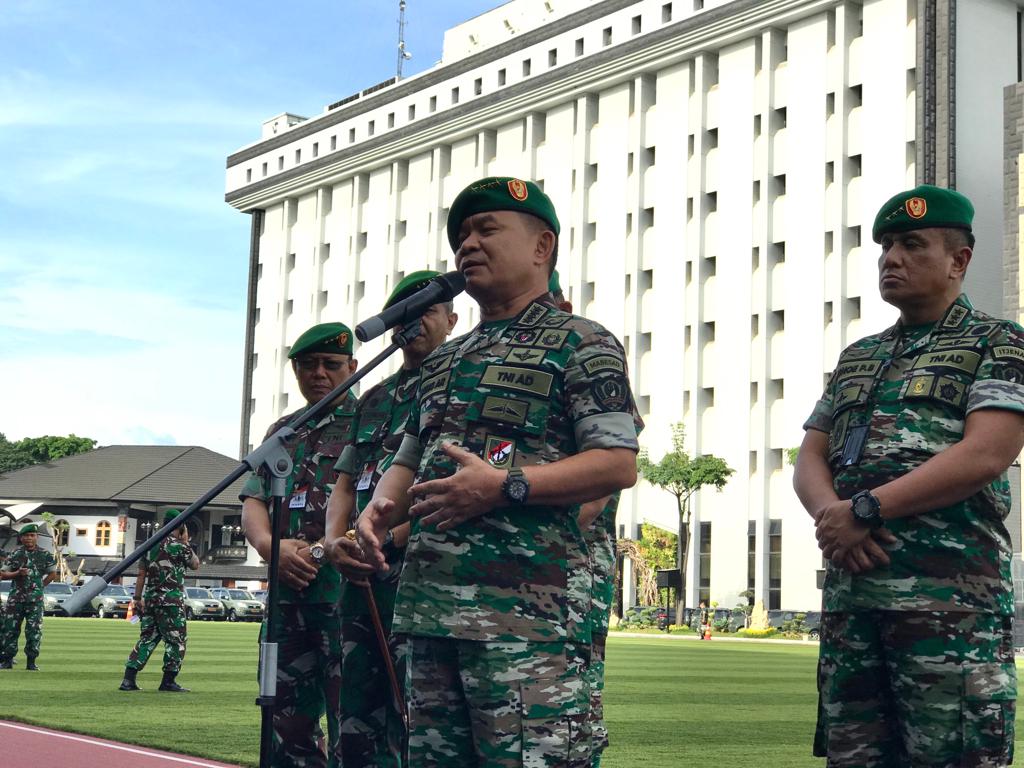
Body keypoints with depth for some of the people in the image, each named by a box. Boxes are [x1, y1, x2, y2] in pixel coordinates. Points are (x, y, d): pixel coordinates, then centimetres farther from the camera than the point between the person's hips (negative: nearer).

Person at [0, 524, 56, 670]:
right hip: (15, 597, 0)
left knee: (34, 630, -3)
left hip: (35, 599, 0)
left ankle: (31, 661, 4)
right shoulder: (14, 554, 4)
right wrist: (18, 573, -14)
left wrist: (39, 586, 6)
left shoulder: (45, 555, 4)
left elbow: (52, 574, 14)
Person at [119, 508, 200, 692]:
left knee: (147, 639, 10)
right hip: (172, 601, -6)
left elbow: (141, 574, 11)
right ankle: (168, 682, 2)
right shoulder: (179, 546, -8)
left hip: (150, 599, 6)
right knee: (176, 641, 3)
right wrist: (186, 542, 13)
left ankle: (128, 679, 2)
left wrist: (137, 598, 15)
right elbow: (195, 564, 7)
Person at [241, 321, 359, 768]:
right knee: (285, 729, 9)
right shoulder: (282, 431, 22)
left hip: (345, 586, -6)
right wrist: (269, 545, -7)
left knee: (351, 730, -9)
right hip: (287, 593, 7)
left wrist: (320, 550, -16)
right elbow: (253, 502, 14)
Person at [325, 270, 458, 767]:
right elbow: (345, 486, 21)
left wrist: (386, 539, -16)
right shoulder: (373, 400, 22)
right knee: (357, 727, 10)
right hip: (362, 576, 8)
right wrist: (336, 542, 1)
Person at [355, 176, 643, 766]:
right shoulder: (444, 361, 25)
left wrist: (504, 485, -18)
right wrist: (380, 508, 5)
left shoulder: (581, 345, 1)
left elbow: (619, 464, -10)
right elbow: (410, 460, 28)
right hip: (430, 601, 8)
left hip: (527, 607, -8)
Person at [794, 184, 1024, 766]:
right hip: (849, 589, 6)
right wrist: (830, 513, -9)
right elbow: (809, 461, 15)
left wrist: (865, 509, -15)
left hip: (951, 592, -6)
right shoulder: (856, 359, 22)